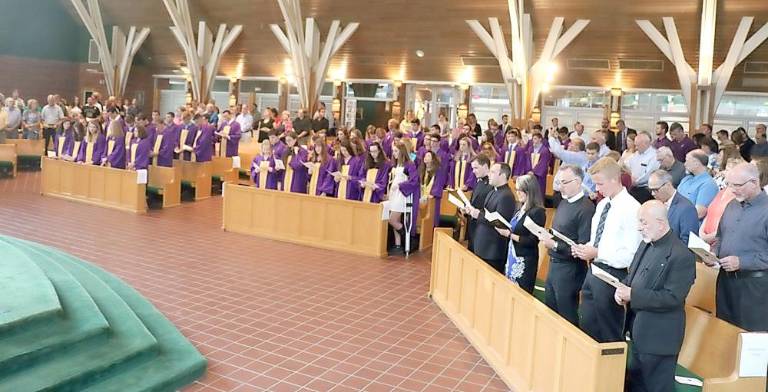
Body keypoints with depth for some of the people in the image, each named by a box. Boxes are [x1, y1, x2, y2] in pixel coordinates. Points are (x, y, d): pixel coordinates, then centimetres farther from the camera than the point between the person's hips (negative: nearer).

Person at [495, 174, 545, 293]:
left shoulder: (538, 212, -14)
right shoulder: (521, 209, 10)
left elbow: (533, 241, -17)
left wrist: (509, 234, -18)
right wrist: (503, 230, -2)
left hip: (525, 261, -7)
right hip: (512, 257, 8)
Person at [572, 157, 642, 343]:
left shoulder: (631, 209, -18)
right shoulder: (602, 204, 9)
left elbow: (630, 256, -20)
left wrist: (597, 253, -20)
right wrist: (585, 248, 1)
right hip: (593, 271, 8)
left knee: (609, 334, 7)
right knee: (587, 328, 17)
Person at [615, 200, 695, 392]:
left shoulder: (681, 255, -21)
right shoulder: (646, 244, 6)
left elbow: (672, 297, -25)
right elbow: (633, 275, 16)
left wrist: (632, 295, -24)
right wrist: (622, 287, -6)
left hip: (659, 338, -8)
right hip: (638, 332, 8)